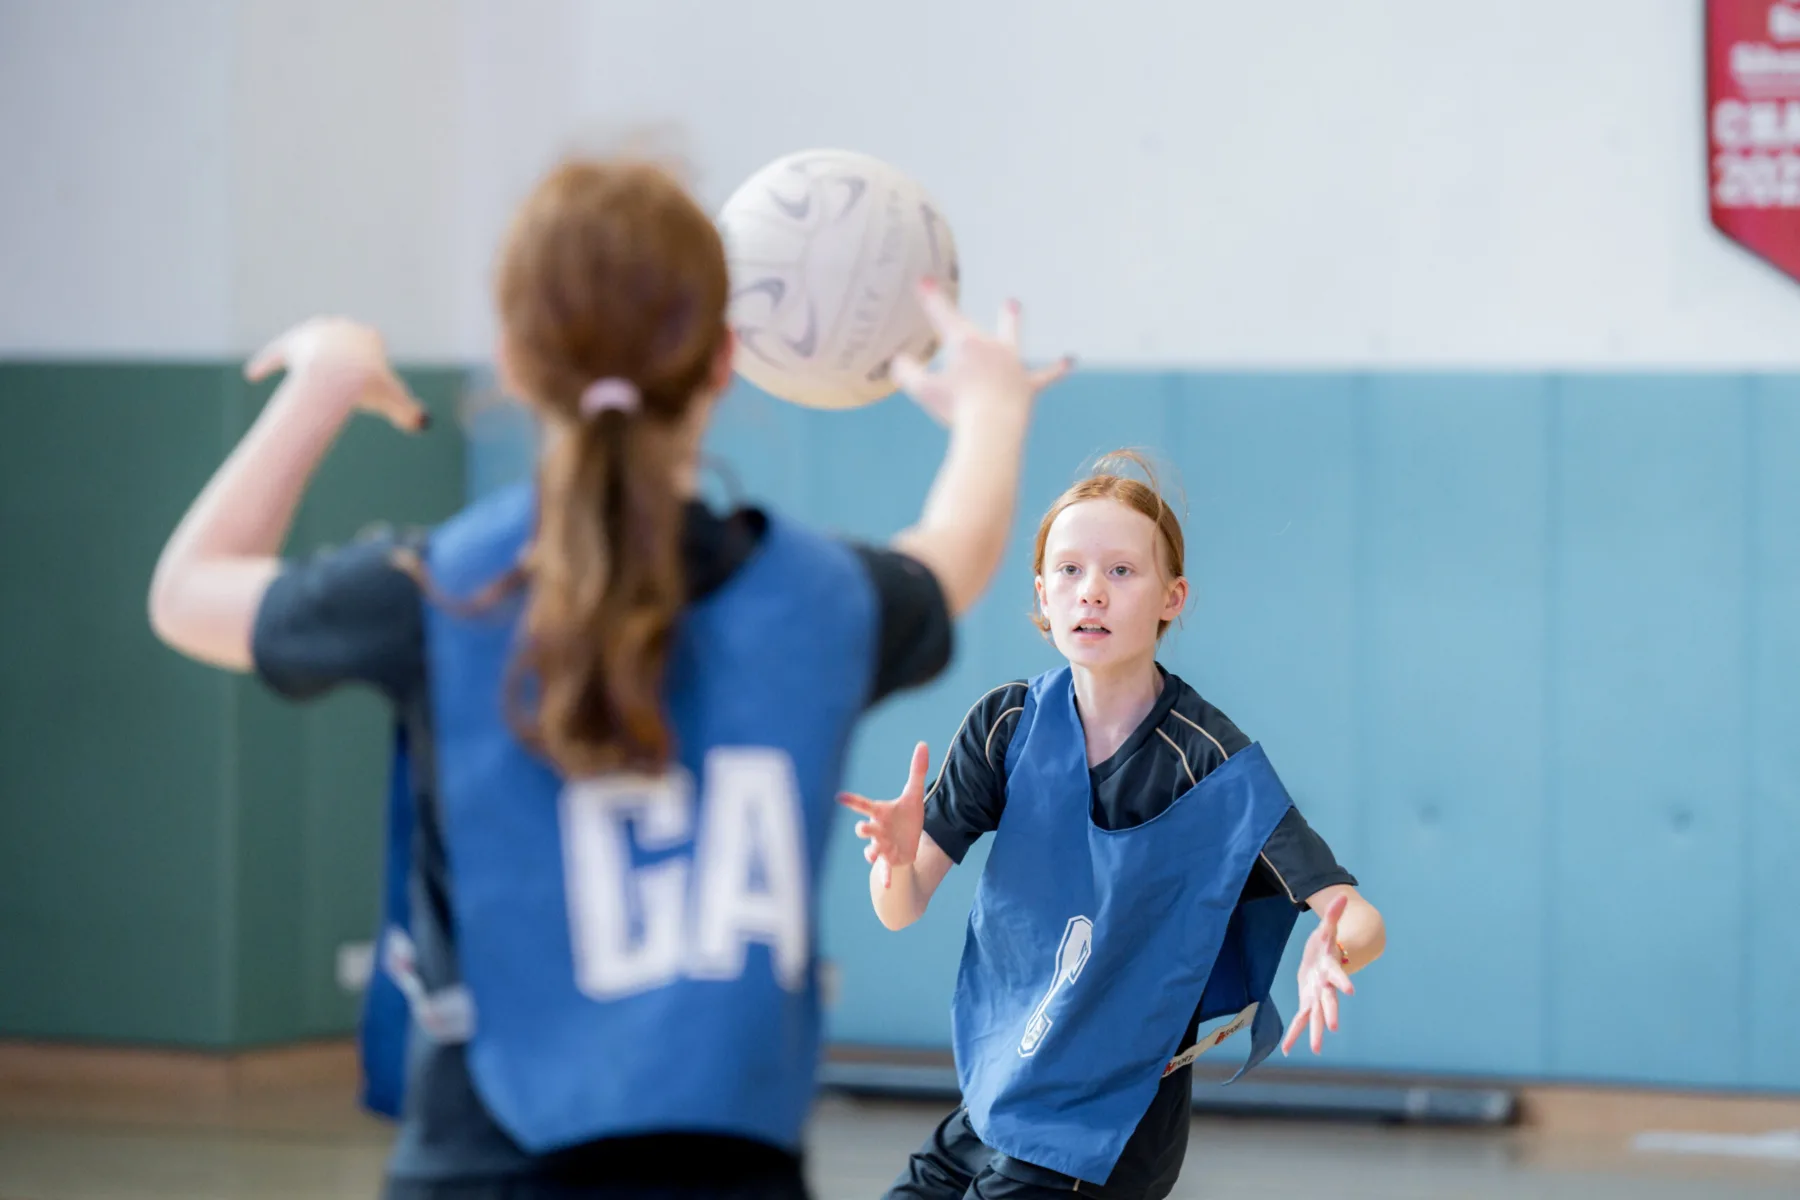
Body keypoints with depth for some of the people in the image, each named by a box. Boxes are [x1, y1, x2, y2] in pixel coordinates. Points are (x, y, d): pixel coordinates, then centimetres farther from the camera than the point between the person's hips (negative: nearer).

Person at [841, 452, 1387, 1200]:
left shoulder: (1214, 764, -17)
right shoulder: (1007, 725, -5)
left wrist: (1329, 953, -44)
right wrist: (897, 856, -31)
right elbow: (901, 910, -7)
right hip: (990, 1104, 5)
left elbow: (1358, 919, -20)